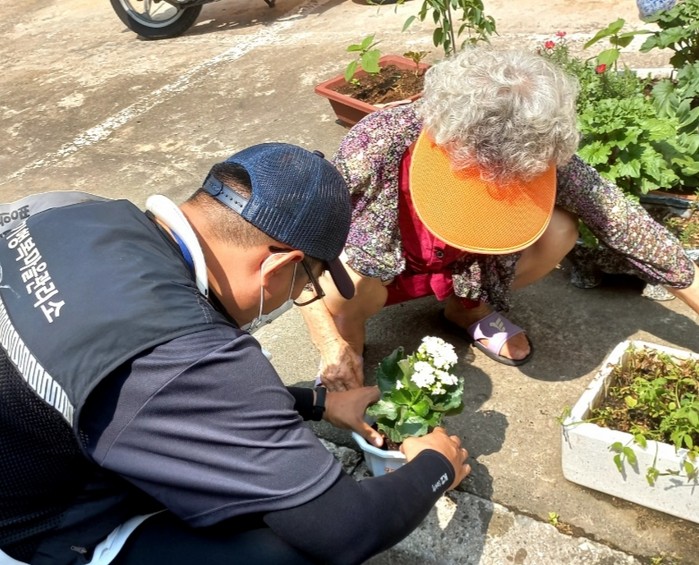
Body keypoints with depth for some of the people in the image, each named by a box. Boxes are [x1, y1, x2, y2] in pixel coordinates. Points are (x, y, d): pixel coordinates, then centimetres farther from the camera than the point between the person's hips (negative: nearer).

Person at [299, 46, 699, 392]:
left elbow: (621, 221, -21)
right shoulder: (377, 146, -35)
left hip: (467, 263, 3)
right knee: (345, 285, -37)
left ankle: (469, 307, 6)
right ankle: (349, 327, 1)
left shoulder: (538, 157, -29)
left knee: (560, 231, -21)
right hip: (380, 262, -3)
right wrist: (331, 343, -33)